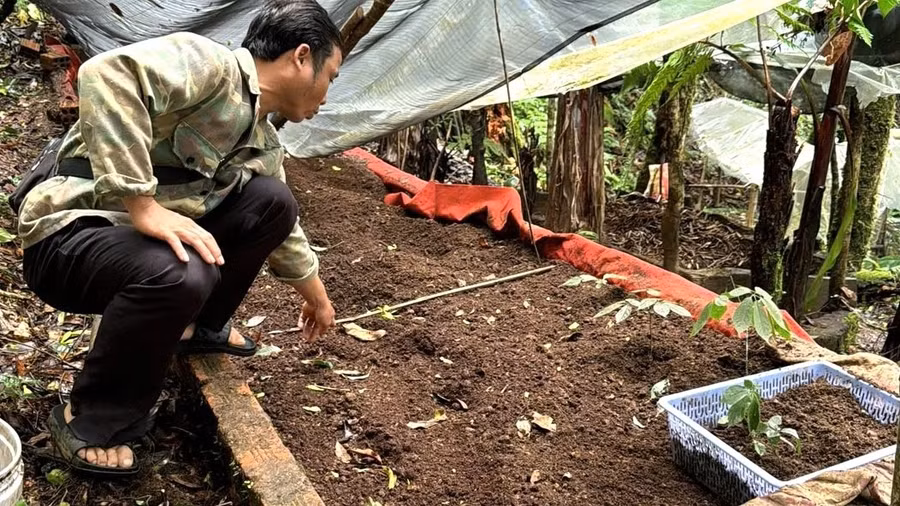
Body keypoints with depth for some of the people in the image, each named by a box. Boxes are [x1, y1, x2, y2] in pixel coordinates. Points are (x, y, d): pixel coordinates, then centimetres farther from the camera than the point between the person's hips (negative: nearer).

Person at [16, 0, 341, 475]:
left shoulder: (263, 145, 9)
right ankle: (89, 423, -12)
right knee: (178, 273, -37)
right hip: (67, 234, -8)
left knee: (272, 202, 0)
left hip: (142, 239, 8)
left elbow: (280, 227, 25)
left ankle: (197, 326, 18)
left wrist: (317, 296, 36)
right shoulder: (211, 63, -18)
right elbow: (106, 74, -35)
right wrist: (143, 205, -35)